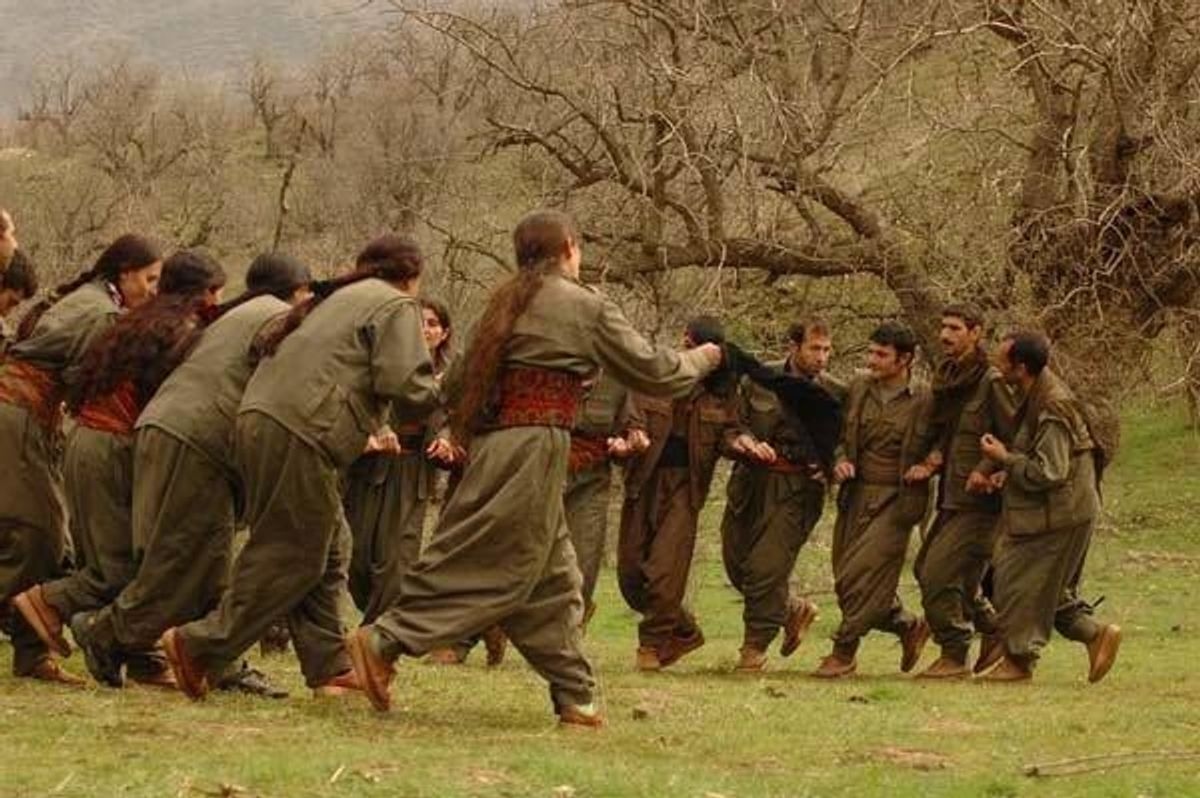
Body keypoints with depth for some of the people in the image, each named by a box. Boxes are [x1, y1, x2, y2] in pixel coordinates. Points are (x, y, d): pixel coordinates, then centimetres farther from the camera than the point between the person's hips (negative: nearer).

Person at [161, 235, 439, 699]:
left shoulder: (336, 300, 29)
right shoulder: (396, 307, 2)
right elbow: (403, 385, -12)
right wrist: (435, 393, 11)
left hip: (259, 418, 10)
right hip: (299, 434, -10)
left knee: (329, 550, 15)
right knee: (294, 557, -4)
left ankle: (329, 667, 14)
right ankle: (199, 646, -5)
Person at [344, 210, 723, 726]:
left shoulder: (507, 302, 16)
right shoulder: (586, 307, -3)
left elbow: (458, 383, 17)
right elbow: (654, 374, 5)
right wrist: (700, 360, 21)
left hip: (492, 444, 8)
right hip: (535, 447, -8)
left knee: (553, 579, 13)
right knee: (489, 570, -8)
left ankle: (574, 694, 15)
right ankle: (385, 641, -17)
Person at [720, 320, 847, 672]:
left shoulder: (835, 393, -2)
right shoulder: (757, 380, 0)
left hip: (797, 488, -3)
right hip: (752, 481, 3)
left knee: (766, 567, -11)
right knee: (737, 564, 8)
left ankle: (755, 646, 6)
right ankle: (795, 610, 32)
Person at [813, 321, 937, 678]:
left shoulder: (924, 401, -6)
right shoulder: (859, 389, 8)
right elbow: (841, 435, 19)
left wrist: (928, 467, -13)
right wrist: (840, 461, 0)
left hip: (896, 500, -6)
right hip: (856, 497, 6)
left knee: (861, 576, -13)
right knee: (846, 579, 7)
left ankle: (843, 652, -1)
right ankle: (908, 626, 28)